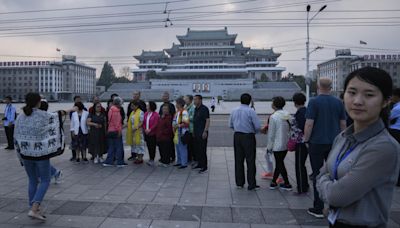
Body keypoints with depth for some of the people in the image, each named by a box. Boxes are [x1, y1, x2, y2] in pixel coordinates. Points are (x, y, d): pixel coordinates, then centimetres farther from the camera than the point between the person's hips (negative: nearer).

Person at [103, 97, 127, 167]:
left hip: (110, 131, 9)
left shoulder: (111, 110, 14)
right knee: (119, 147, 0)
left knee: (111, 147, 13)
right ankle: (120, 162, 5)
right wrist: (119, 130, -15)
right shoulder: (116, 111, -14)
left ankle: (108, 162, 13)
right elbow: (117, 122, -18)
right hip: (116, 131, -9)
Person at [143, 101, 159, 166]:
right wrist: (145, 129, -1)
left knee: (152, 146, -4)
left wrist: (150, 130, -15)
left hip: (153, 133, -6)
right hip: (146, 133, 6)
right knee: (149, 146, 8)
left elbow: (156, 124, -13)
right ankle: (151, 159, 18)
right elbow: (144, 122, 13)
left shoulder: (155, 114, -8)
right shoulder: (146, 114, 12)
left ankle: (152, 160, 1)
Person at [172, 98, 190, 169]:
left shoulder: (184, 112, -17)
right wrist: (174, 126, 11)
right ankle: (179, 162, 29)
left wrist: (178, 126, -20)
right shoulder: (177, 112, 15)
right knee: (178, 148, 18)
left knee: (182, 148, -5)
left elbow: (186, 123, -24)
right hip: (177, 133, 10)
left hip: (182, 133, -10)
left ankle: (184, 163, 3)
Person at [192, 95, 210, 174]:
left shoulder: (204, 109, -11)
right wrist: (193, 130, 18)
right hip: (196, 133, 9)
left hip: (202, 133, -9)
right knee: (196, 149, 14)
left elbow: (207, 120, -16)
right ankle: (200, 164, 27)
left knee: (202, 150, -5)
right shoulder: (196, 109, 15)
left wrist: (205, 131, -21)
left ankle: (204, 167, 3)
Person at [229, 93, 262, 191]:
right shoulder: (251, 111, -12)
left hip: (237, 136, 5)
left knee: (238, 160, 12)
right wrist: (254, 131, 7)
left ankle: (239, 182, 20)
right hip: (248, 137, -5)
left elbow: (230, 125, 12)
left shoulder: (234, 111, 5)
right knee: (250, 161, 2)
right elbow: (258, 126, -13)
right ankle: (251, 184, 6)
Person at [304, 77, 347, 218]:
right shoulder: (338, 102, 4)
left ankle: (318, 209, 8)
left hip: (317, 143, -4)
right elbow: (343, 124, 9)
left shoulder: (314, 102, -10)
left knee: (317, 174, 2)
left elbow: (309, 124, -14)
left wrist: (306, 140, -3)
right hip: (334, 143, 4)